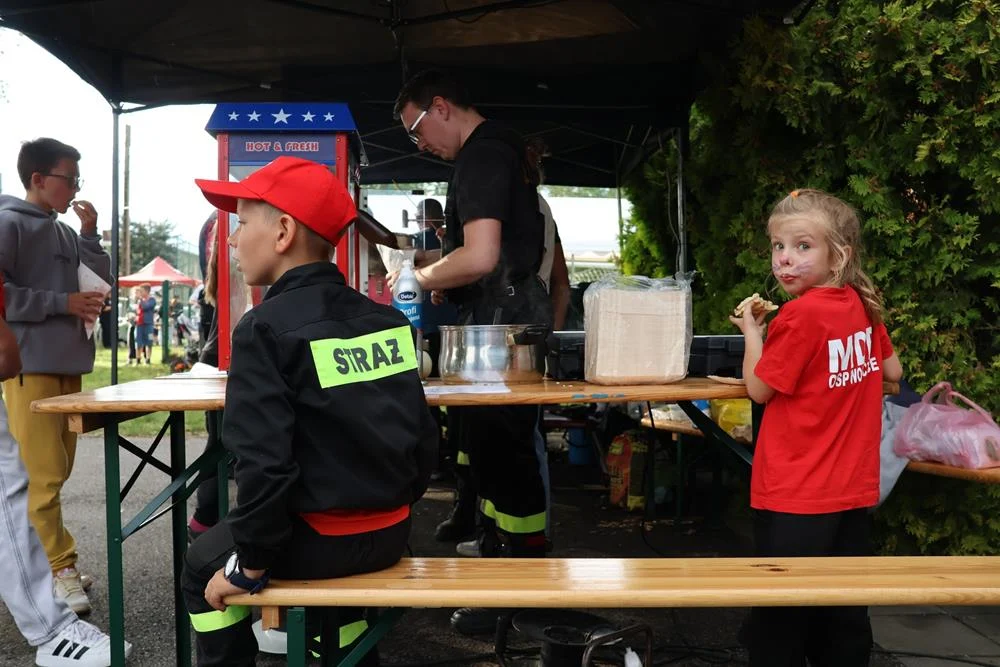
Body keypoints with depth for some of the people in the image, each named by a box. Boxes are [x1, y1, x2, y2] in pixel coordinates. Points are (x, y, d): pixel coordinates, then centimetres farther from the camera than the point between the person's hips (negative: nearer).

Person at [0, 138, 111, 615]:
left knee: (58, 470, 14)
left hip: (67, 364, 8)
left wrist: (90, 232, 5)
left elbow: (101, 282, 15)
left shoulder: (64, 232, 13)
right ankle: (59, 570, 2)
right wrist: (63, 302, -15)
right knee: (44, 474, -6)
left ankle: (40, 560, 26)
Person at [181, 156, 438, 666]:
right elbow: (423, 434, 4)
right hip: (393, 532, 6)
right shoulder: (388, 320, 2)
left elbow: (263, 462, -22)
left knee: (203, 566, 21)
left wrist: (250, 564, -9)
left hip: (320, 539, -6)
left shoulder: (265, 329, -17)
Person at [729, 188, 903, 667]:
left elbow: (759, 389, -10)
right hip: (854, 489, 7)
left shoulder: (802, 313, -19)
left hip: (796, 497, -7)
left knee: (780, 622, 7)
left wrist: (751, 332, 3)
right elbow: (892, 371, 17)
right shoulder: (862, 305, 2)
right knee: (845, 618, 19)